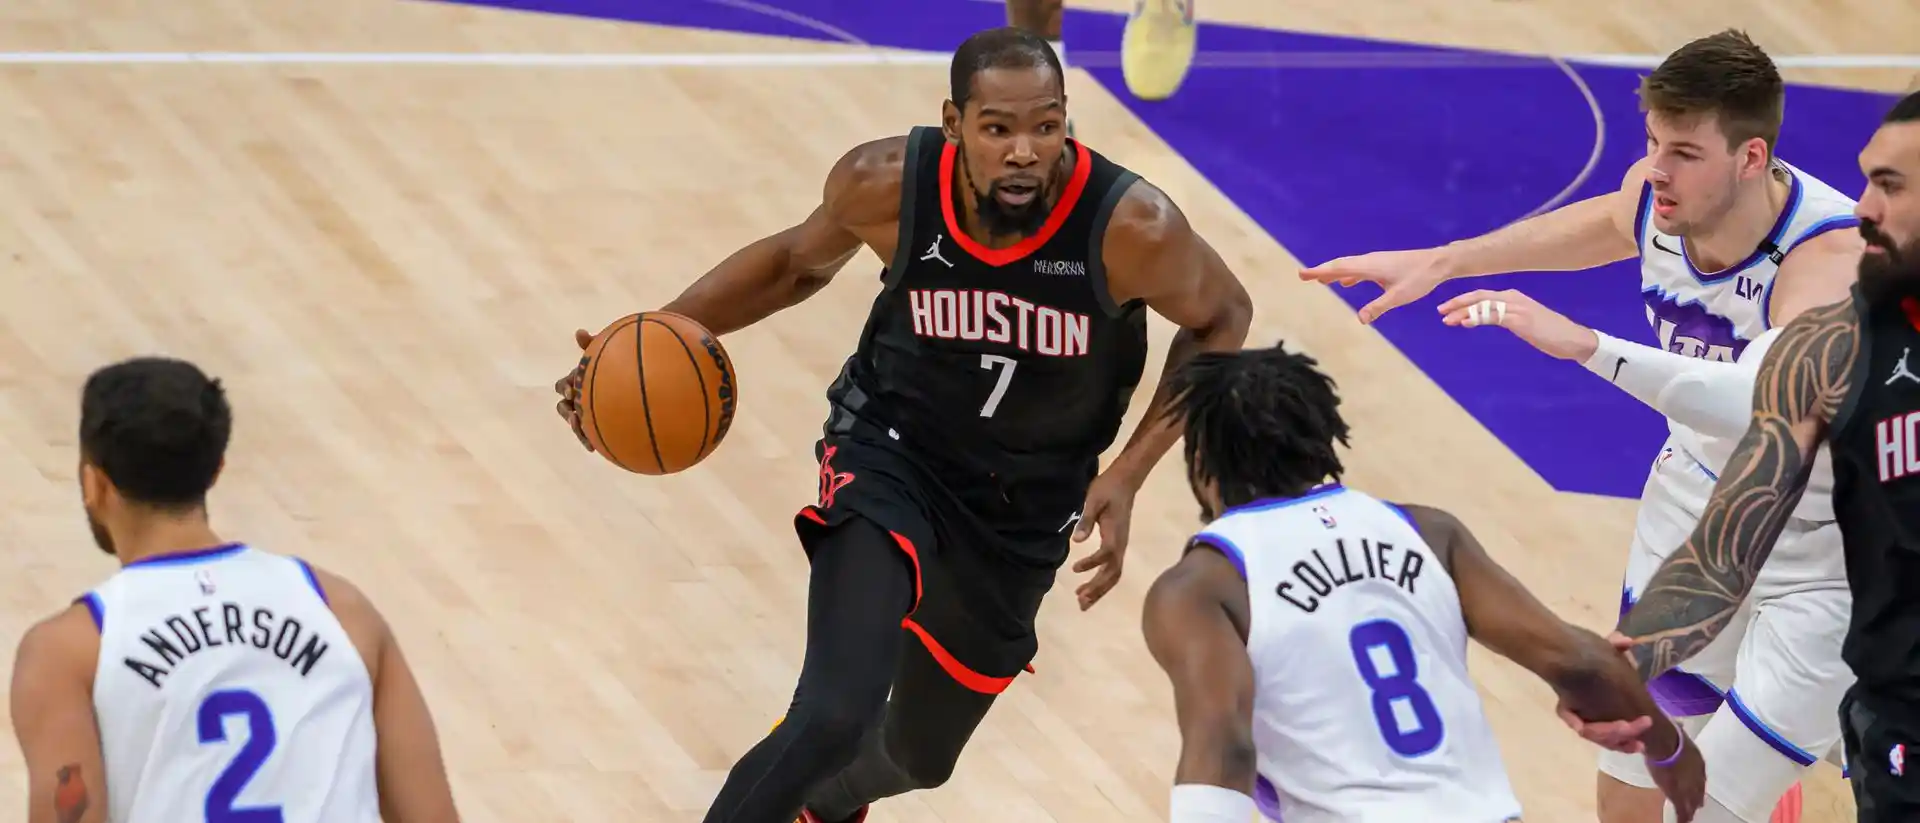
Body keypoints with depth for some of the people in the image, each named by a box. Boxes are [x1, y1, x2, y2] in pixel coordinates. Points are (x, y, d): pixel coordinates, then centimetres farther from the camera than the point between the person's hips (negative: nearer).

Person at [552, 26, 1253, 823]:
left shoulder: (1129, 227, -28)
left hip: (1023, 508, 2)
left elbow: (1221, 319, -6)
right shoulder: (888, 184, -23)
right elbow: (800, 261, 1)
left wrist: (1127, 473, -15)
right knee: (832, 718, -28)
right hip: (890, 455, -2)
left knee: (917, 756, 22)